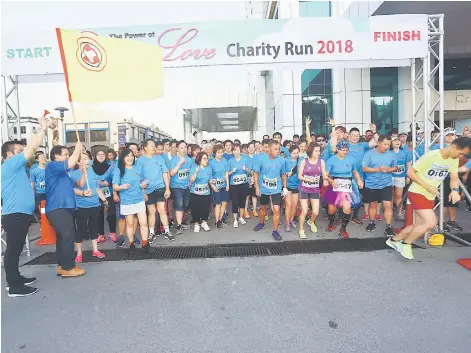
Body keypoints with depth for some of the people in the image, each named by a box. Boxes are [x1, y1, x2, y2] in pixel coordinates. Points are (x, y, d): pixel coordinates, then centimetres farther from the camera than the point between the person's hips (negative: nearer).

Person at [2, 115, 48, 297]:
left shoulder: (16, 167, 18)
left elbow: (31, 148, 18)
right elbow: (32, 147, -14)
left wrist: (43, 129, 15)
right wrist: (43, 128, -6)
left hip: (20, 214, 10)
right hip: (15, 215, -10)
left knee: (16, 249, 18)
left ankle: (16, 279, 31)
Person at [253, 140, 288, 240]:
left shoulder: (282, 160, -12)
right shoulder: (261, 158, -15)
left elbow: (283, 175, 3)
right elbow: (256, 173, -6)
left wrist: (285, 187, 0)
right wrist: (257, 187, -10)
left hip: (276, 189, 0)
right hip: (263, 188, 1)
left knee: (276, 209, -9)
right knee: (264, 207, 20)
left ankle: (275, 231, 7)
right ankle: (261, 223, 46)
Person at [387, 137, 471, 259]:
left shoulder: (454, 159, 0)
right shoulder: (431, 156, -21)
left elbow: (454, 178, 8)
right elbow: (410, 172, -18)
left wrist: (455, 190, -14)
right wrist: (427, 186, -22)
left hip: (430, 196, 8)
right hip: (417, 192, -8)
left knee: (420, 226, 11)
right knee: (431, 222, -20)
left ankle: (394, 240, 29)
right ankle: (406, 243, 0)